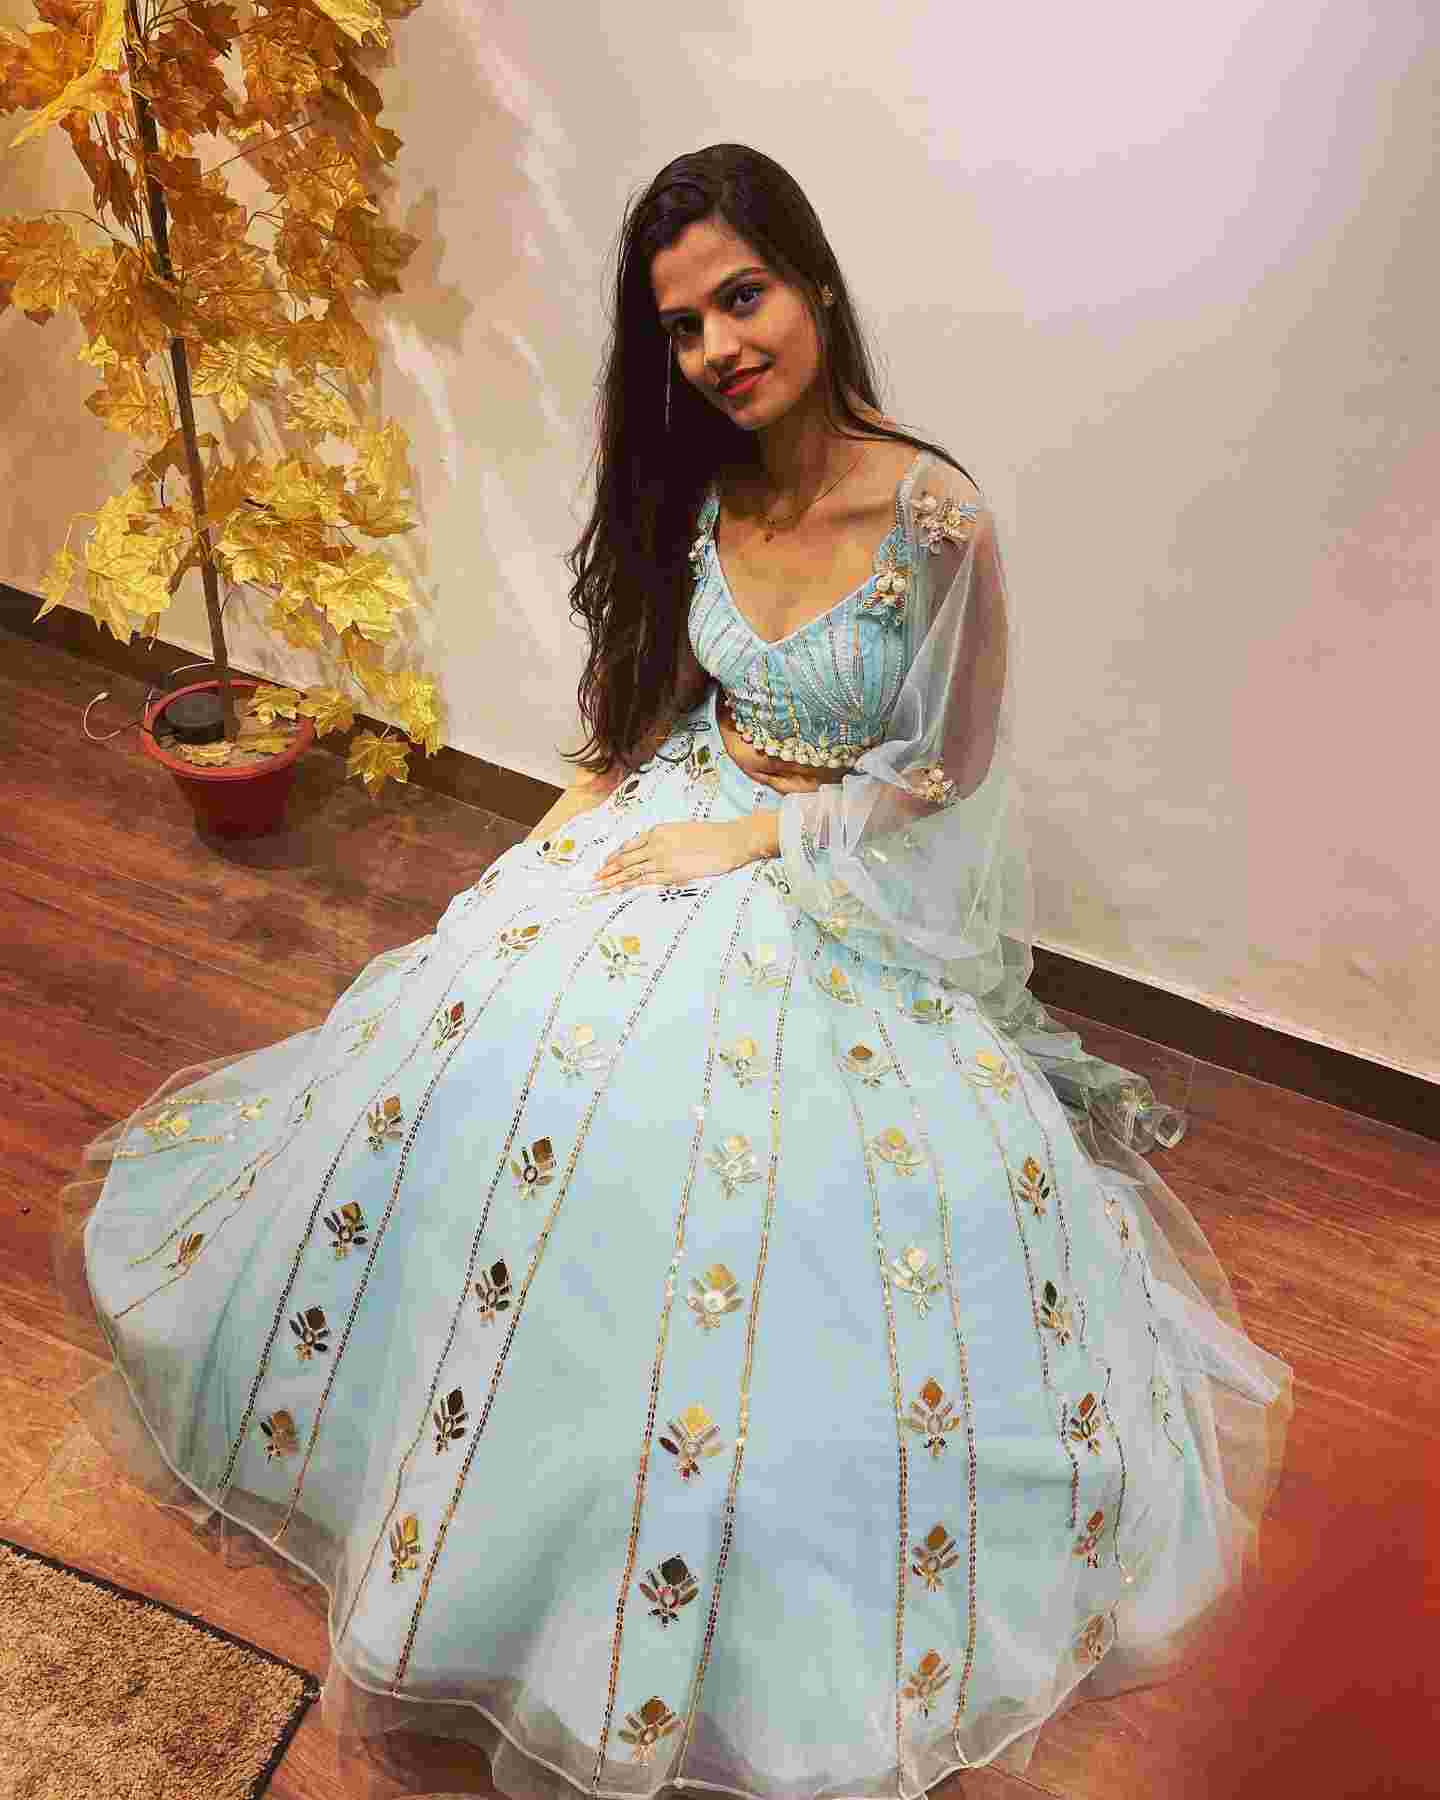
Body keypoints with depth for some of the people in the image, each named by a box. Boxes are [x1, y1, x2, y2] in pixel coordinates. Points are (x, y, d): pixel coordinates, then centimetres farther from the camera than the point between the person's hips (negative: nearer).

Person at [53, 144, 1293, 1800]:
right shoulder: (694, 489, -2)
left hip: (852, 886, -5)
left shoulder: (937, 520, -19)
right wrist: (594, 803, -1)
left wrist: (754, 835, -13)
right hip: (681, 834, 5)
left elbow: (946, 771, -12)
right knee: (484, 1056, -6)